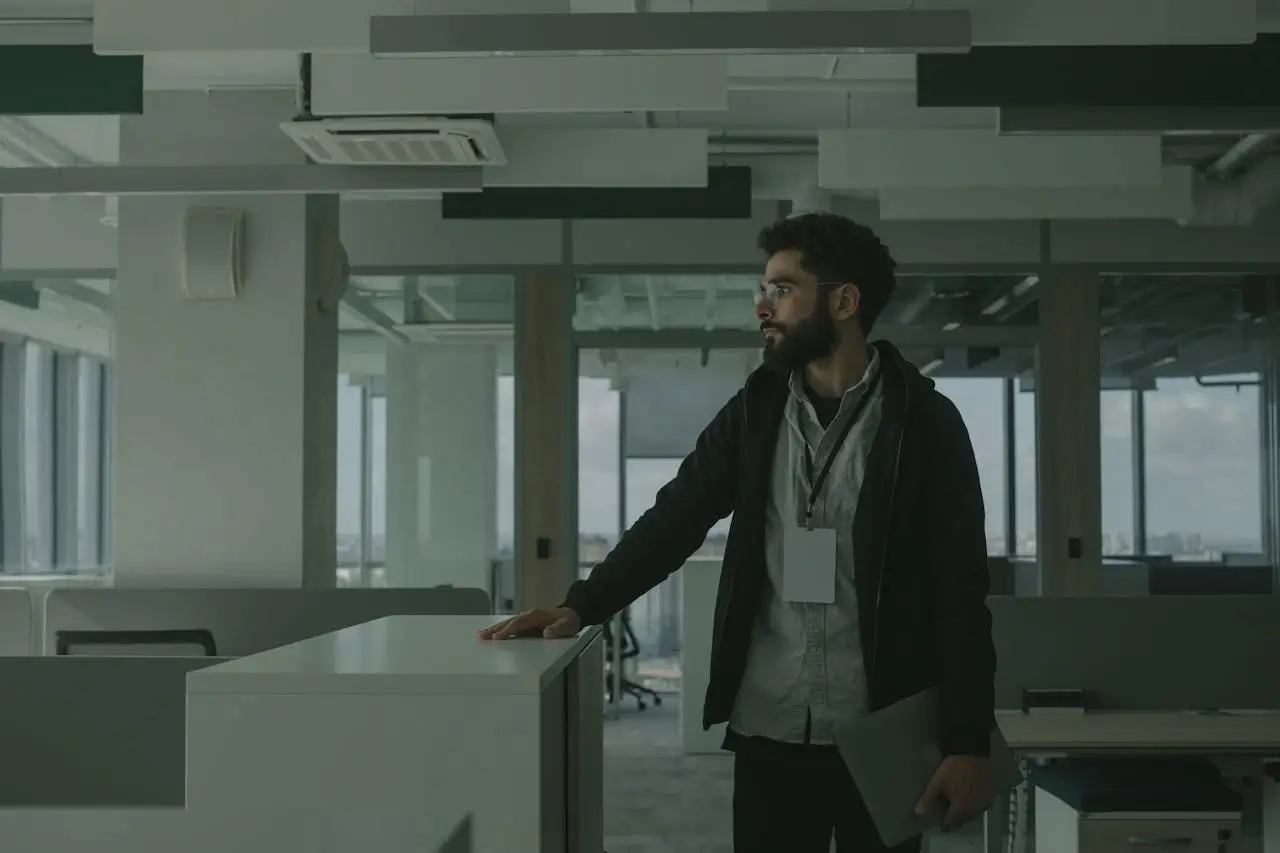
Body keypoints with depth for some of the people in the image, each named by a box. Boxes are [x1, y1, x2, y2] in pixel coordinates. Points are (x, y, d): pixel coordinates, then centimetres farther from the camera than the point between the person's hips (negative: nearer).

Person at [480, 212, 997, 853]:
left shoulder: (925, 424, -4)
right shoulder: (755, 411, 7)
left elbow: (961, 594, -6)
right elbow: (675, 519, 6)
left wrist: (969, 743, -12)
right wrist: (581, 606, -9)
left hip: (881, 739, -3)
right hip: (768, 733, 3)